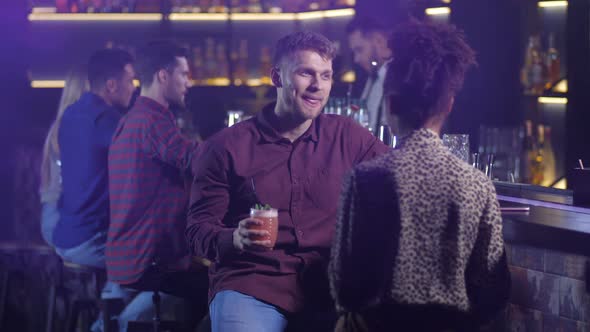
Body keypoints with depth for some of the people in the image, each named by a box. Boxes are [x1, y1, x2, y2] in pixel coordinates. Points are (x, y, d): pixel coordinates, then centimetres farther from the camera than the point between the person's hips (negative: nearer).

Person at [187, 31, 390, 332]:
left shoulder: (347, 137, 10)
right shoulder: (226, 147, 4)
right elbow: (199, 230, 4)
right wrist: (235, 239, -17)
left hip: (327, 286, 2)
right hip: (250, 285, -2)